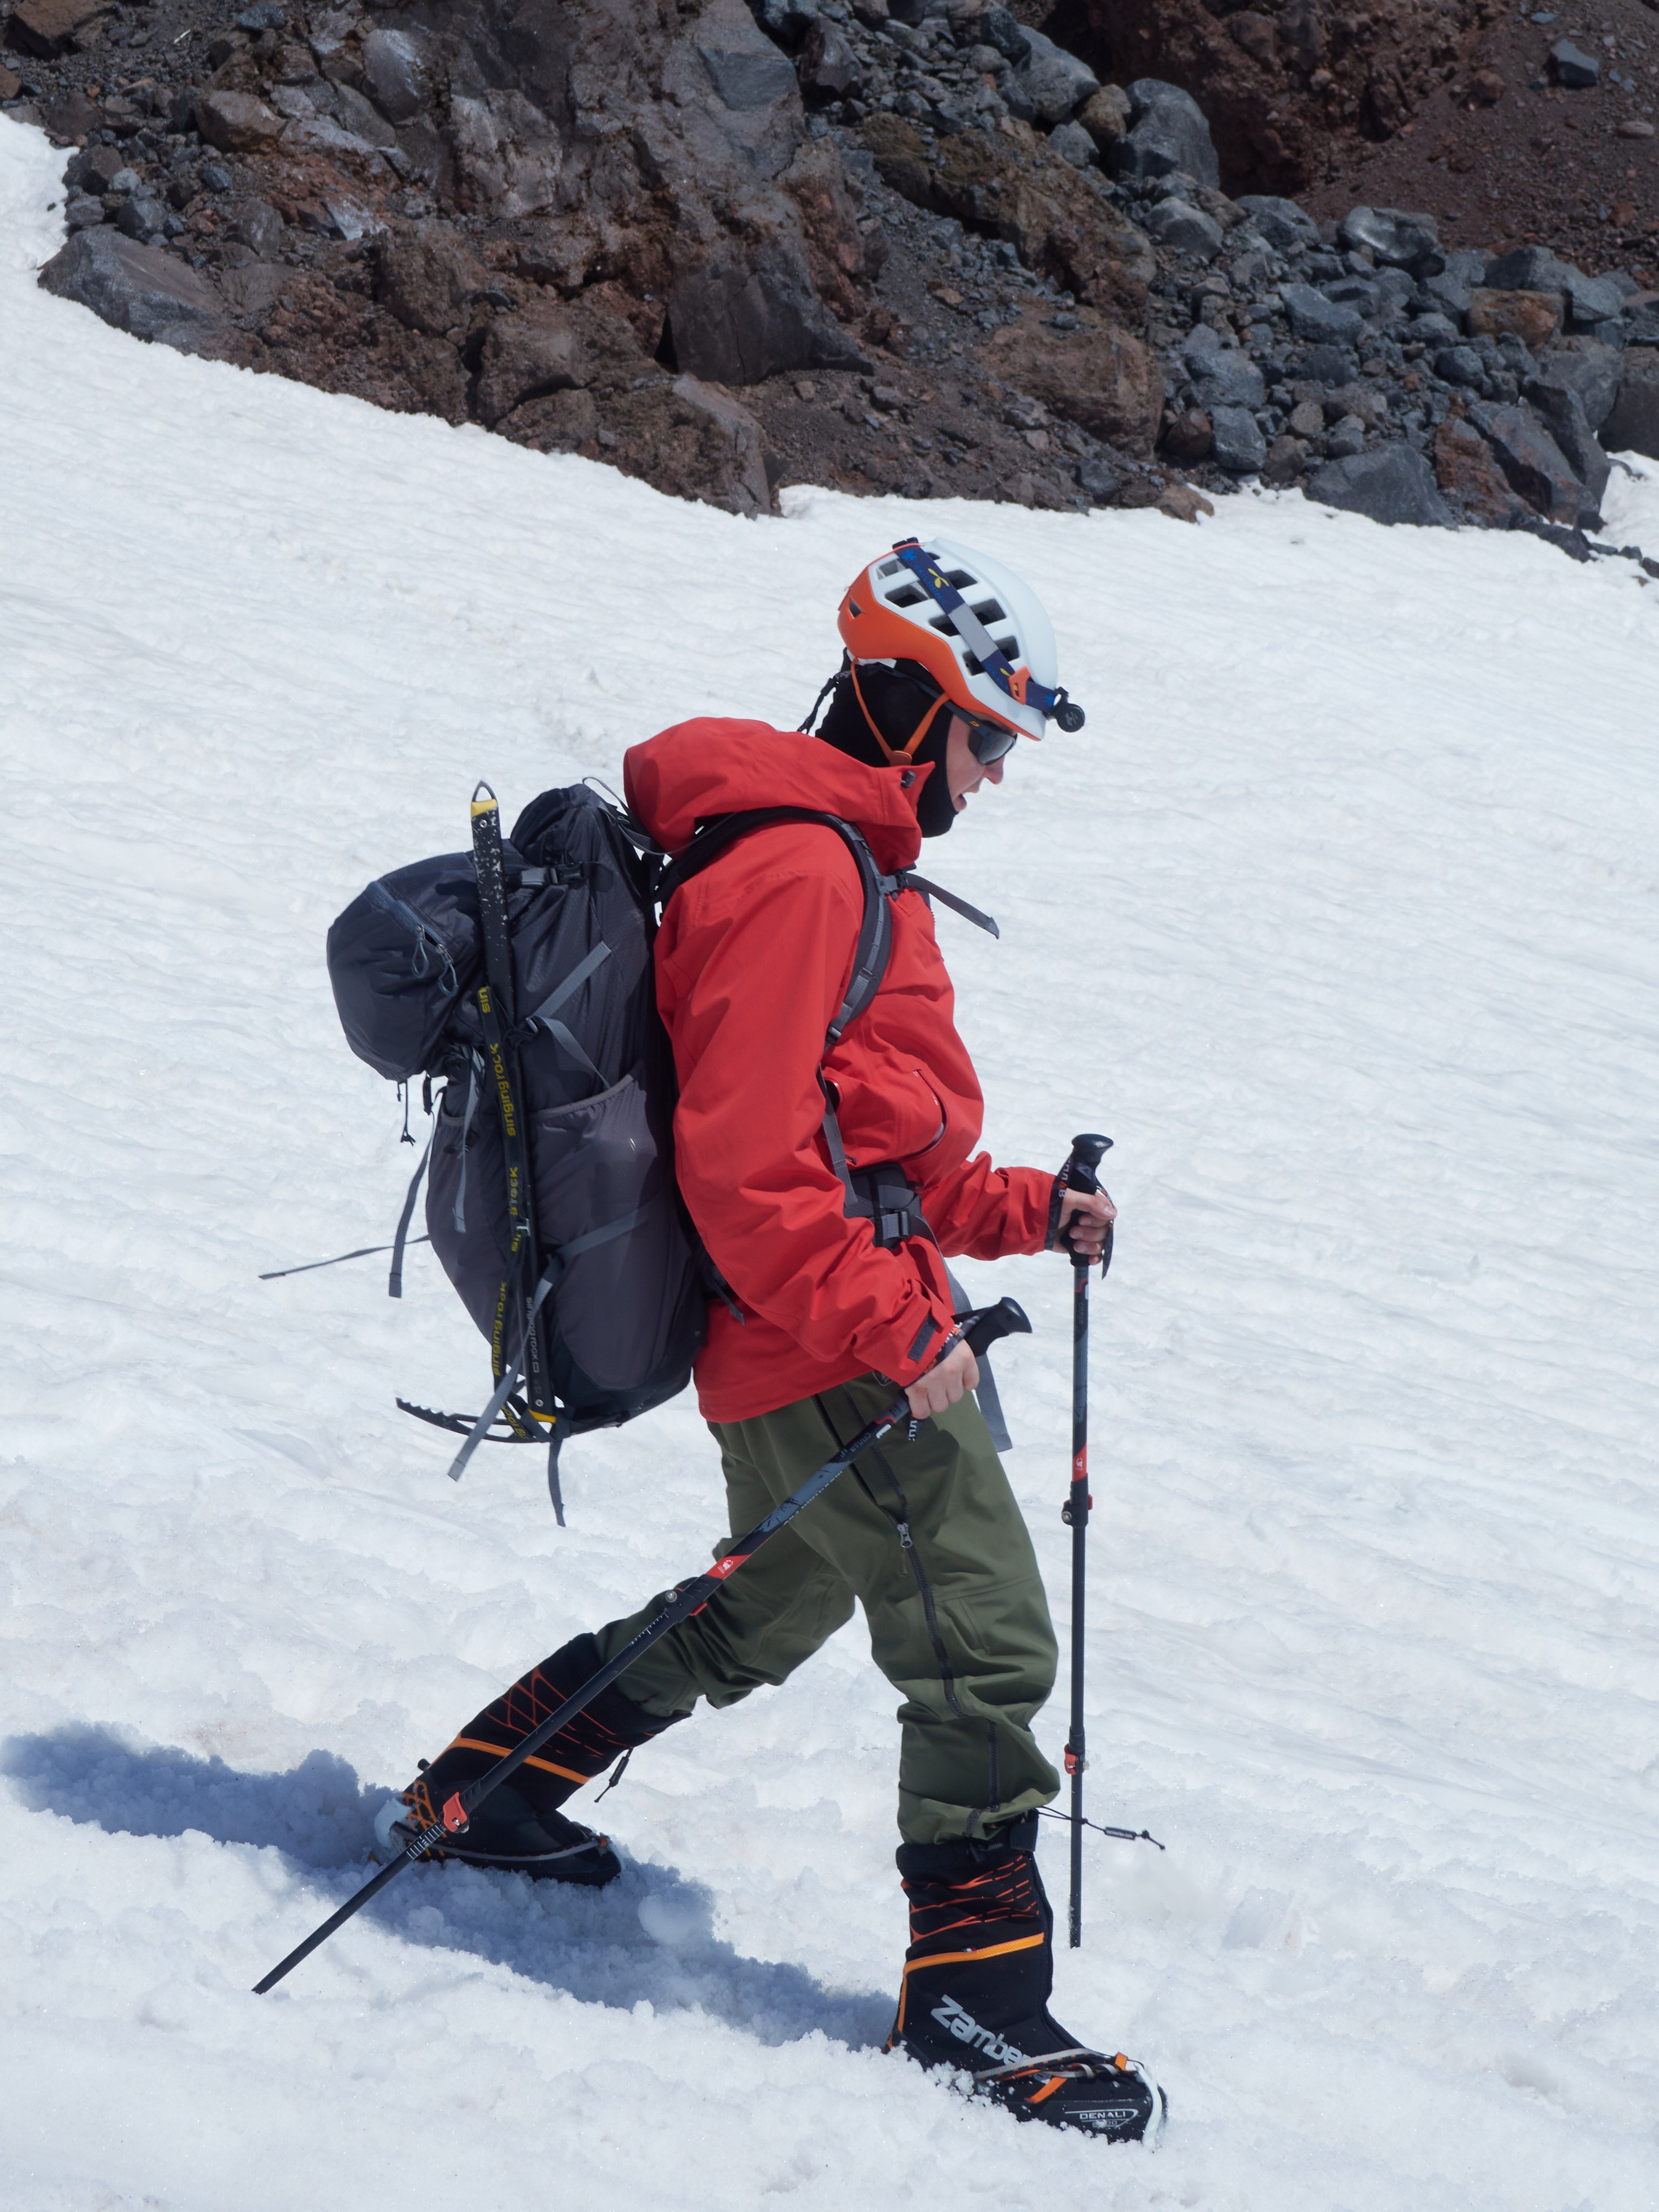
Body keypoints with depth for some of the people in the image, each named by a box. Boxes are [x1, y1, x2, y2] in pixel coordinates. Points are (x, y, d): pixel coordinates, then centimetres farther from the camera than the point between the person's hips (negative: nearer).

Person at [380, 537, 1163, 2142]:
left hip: (799, 1338, 11)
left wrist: (1025, 1211, 15)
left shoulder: (836, 861, 18)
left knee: (764, 1619, 25)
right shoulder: (794, 869, -17)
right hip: (831, 1350, -11)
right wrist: (896, 1327, -24)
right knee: (984, 1644, -7)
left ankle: (479, 1790, 36)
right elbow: (746, 1162, -24)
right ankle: (974, 1989, -1)